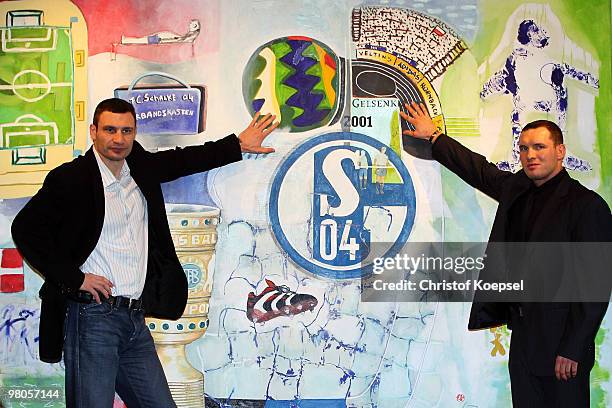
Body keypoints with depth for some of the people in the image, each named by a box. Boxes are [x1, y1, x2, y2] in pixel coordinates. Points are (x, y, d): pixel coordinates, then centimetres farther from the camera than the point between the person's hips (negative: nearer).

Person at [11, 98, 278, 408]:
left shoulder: (140, 167, 11)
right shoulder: (70, 178, -8)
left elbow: (182, 161, 30)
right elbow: (25, 229, -8)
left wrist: (239, 145, 34)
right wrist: (74, 278, -11)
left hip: (135, 319, 7)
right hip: (92, 315, -7)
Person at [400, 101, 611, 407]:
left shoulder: (587, 205, -12)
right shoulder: (516, 189, 10)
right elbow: (478, 170, 28)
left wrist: (572, 350, -17)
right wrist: (433, 136, 35)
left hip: (560, 346, -7)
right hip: (522, 335, 7)